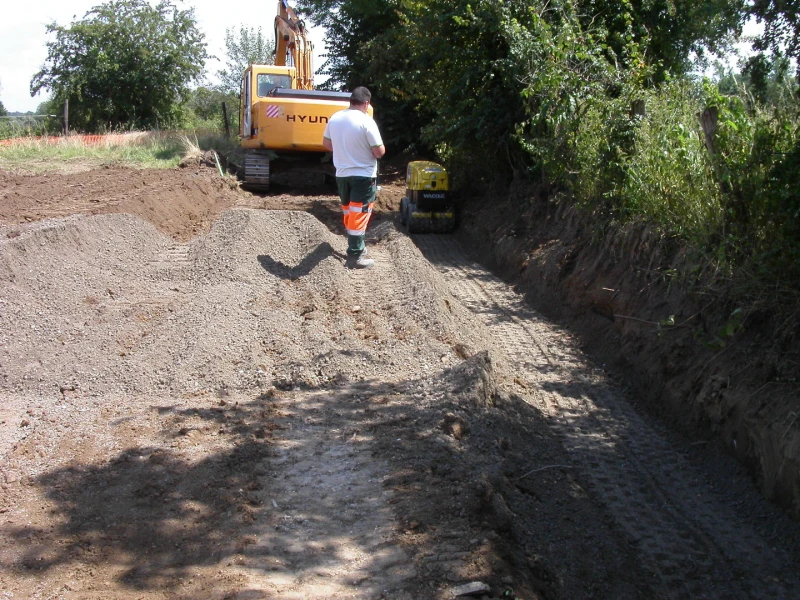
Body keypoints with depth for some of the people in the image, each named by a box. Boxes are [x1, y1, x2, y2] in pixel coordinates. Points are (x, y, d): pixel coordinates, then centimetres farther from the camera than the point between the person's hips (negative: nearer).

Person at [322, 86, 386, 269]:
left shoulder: (335, 118, 1)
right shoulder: (366, 121, -18)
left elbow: (326, 143, 13)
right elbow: (379, 152, -17)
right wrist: (380, 148, 4)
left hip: (342, 174, 6)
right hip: (363, 175, -6)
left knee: (349, 212, 18)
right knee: (359, 215, -3)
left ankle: (356, 246, 32)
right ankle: (355, 257, -2)